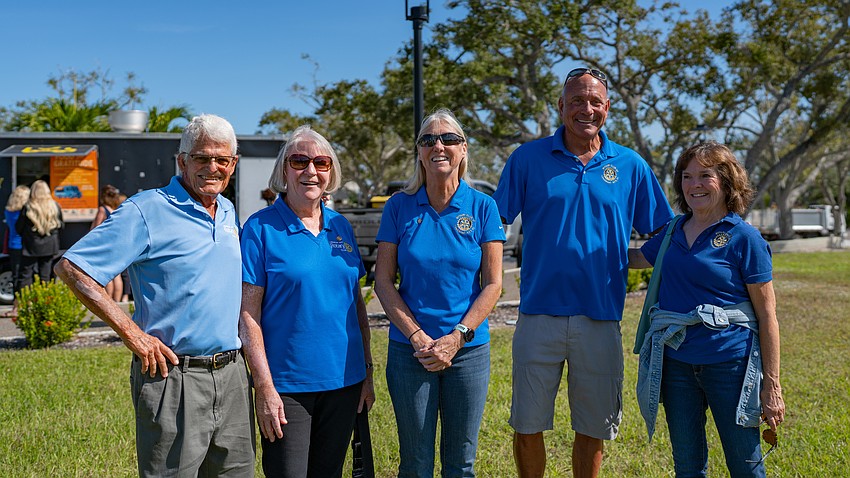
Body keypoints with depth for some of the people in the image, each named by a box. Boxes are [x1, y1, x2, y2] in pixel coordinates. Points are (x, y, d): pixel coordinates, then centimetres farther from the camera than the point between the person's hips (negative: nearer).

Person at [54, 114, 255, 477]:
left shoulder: (228, 212, 12)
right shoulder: (147, 210, -10)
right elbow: (71, 267, -13)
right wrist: (130, 332, -17)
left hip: (231, 374, 7)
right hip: (173, 375, -6)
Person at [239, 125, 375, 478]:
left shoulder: (341, 227, 8)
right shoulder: (261, 228, -7)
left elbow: (357, 303, 12)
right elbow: (248, 312, -10)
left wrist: (367, 372, 9)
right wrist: (264, 387, -15)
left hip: (344, 382, 5)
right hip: (286, 384, -5)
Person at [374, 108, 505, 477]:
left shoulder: (482, 207, -1)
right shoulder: (399, 207, 0)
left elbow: (492, 284, -3)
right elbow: (383, 281, -1)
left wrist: (457, 337, -13)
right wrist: (418, 337, -11)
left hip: (468, 348, 0)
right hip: (409, 350, 0)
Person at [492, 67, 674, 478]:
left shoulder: (631, 166, 5)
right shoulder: (528, 158, 2)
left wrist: (620, 258, -5)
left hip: (601, 317, 1)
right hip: (539, 315, -1)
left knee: (594, 428, 11)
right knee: (527, 424, 6)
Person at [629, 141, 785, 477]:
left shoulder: (745, 238, -7)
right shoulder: (674, 232, 8)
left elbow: (766, 314, -7)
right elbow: (635, 258, 27)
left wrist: (772, 385, -10)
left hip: (728, 361, -4)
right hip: (676, 361, 5)